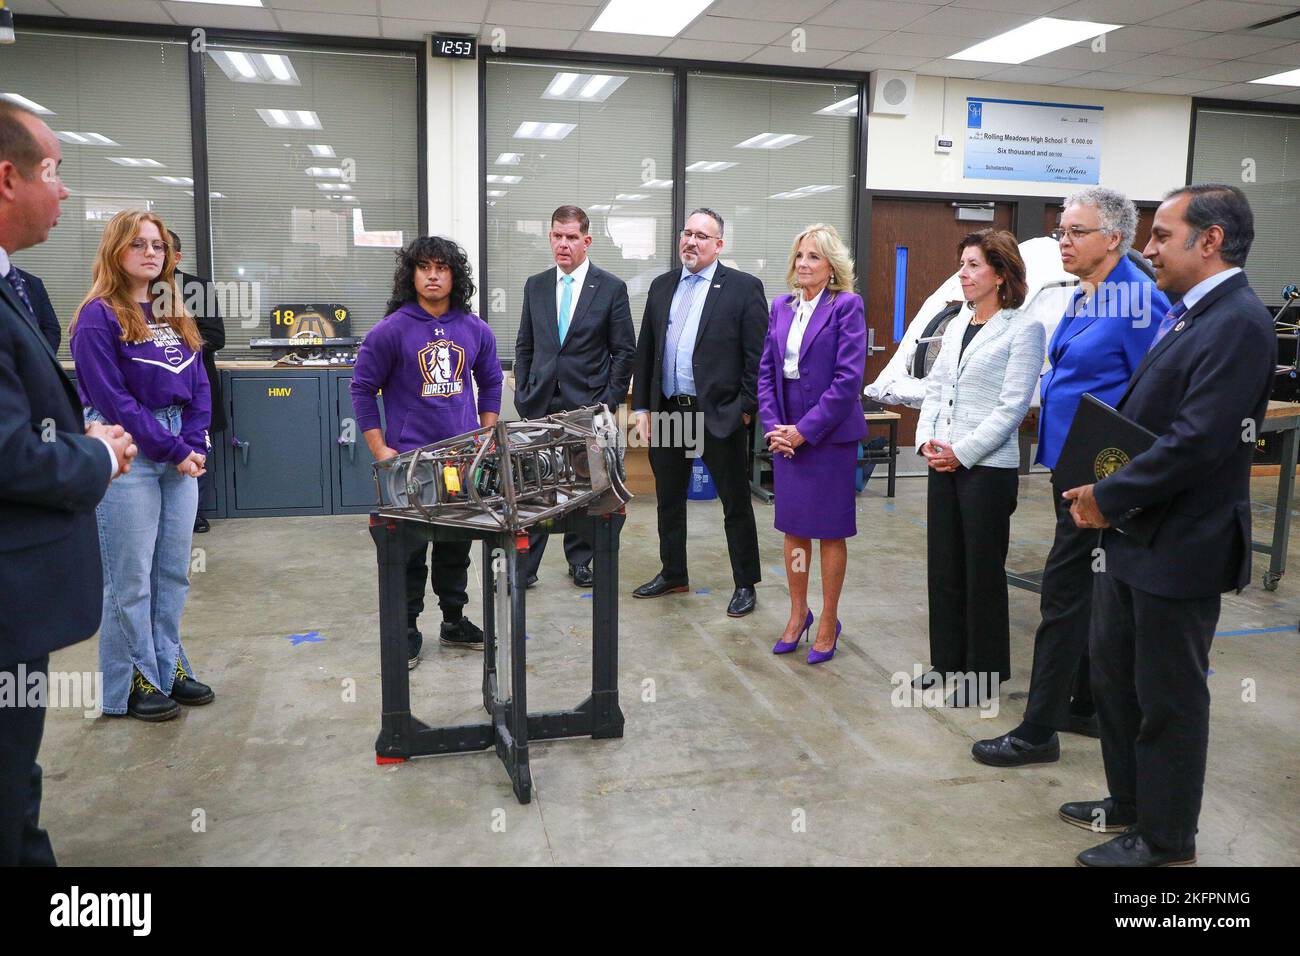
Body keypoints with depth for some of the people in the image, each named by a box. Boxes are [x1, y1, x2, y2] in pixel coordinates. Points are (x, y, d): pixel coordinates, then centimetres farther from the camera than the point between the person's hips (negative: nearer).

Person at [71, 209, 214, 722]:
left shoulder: (174, 315, 14)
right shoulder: (99, 317, -6)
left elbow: (198, 387, 12)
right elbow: (112, 399, -13)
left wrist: (193, 445, -3)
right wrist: (172, 451, -13)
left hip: (180, 455, 7)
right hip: (128, 458, -6)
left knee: (174, 571, 11)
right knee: (131, 577, 0)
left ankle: (169, 666, 23)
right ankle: (133, 681, 12)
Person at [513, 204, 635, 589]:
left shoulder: (611, 287, -1)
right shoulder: (535, 286, 9)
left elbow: (625, 351, -1)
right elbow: (525, 346, 13)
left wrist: (609, 402, -7)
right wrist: (522, 394, 4)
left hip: (588, 406, -2)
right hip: (541, 405, 2)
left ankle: (580, 560, 23)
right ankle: (524, 566, 6)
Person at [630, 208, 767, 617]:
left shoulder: (743, 288, -4)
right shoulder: (662, 286, 11)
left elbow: (758, 354, -7)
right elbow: (645, 350, 12)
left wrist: (747, 408, -11)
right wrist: (642, 407, 7)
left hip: (719, 414, -5)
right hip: (666, 411, 5)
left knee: (736, 503, 5)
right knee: (668, 500, 16)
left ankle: (745, 584, 18)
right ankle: (673, 574, 32)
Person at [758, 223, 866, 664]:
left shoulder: (847, 306, -9)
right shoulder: (781, 306, 9)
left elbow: (848, 378, -15)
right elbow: (766, 370, 9)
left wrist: (804, 430, -16)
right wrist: (773, 425, -4)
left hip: (829, 434, -5)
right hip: (786, 434, 5)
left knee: (830, 531, 6)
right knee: (792, 527, 12)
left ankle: (828, 623, 19)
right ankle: (798, 613, 27)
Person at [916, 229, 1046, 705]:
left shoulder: (1024, 330, -8)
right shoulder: (956, 326, 12)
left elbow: (1013, 405, -13)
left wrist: (962, 451, -16)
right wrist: (927, 438, -3)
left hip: (988, 467, -6)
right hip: (943, 464, 6)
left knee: (983, 570, 4)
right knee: (944, 564, 13)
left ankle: (983, 671, 18)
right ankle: (948, 660, 27)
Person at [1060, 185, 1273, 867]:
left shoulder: (1238, 323, -20)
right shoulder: (1185, 316, 10)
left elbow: (1197, 441, -26)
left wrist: (1109, 498, -18)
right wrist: (1101, 490, 1)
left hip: (1179, 549, -9)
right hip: (1133, 538, 9)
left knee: (1169, 697, 6)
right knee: (1112, 674, 20)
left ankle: (1165, 838, 25)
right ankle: (1130, 802, 39)